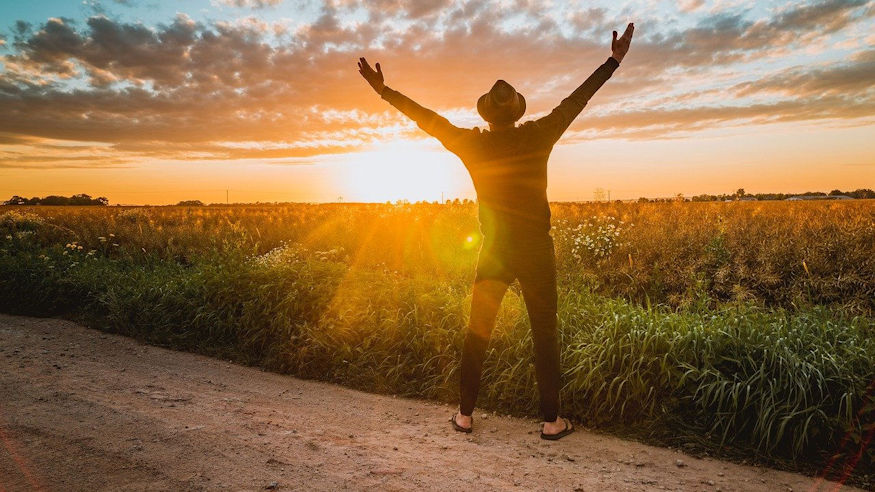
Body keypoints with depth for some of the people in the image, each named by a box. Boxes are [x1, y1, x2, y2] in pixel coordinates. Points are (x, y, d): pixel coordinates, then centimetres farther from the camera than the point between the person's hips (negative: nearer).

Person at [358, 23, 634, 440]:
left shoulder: (472, 144, -2)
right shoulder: (537, 137, -4)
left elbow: (427, 118, 4)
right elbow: (576, 101, 3)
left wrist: (384, 90, 14)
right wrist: (614, 60, 13)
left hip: (494, 251, 1)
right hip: (535, 250, -1)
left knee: (477, 332, 11)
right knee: (544, 333, 7)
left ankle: (465, 415, 18)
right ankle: (552, 421, 14)